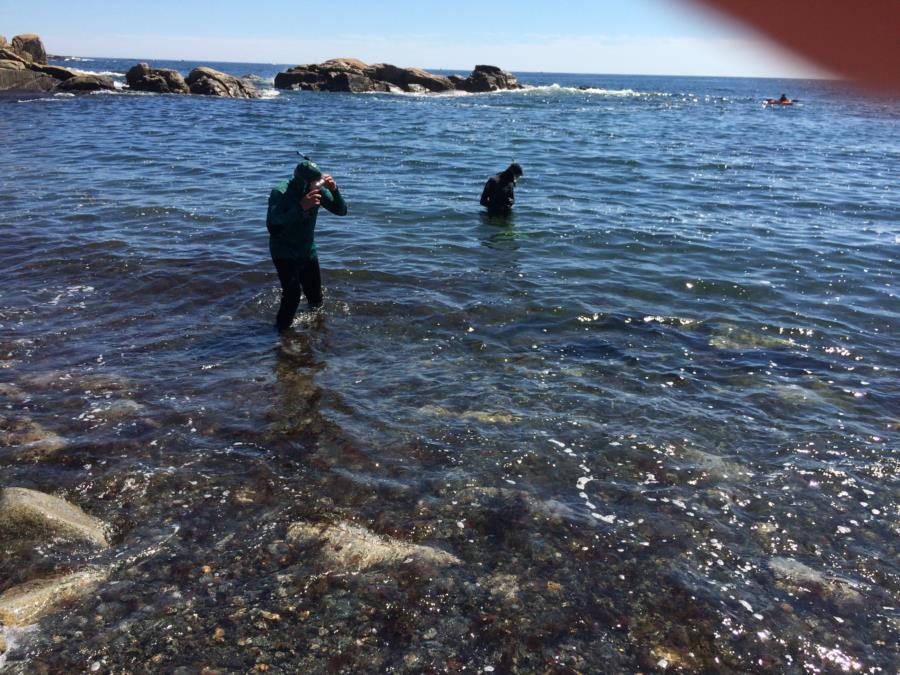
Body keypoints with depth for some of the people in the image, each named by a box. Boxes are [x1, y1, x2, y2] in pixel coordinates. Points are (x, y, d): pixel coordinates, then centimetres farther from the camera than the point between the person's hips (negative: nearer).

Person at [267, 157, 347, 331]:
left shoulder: (318, 190, -11)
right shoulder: (279, 194, -25)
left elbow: (342, 211, -10)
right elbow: (273, 228, -38)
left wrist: (334, 190, -30)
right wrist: (301, 207, -45)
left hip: (308, 252, 5)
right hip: (284, 254, -5)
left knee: (316, 298, 13)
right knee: (293, 294, -22)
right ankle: (281, 330, 0)